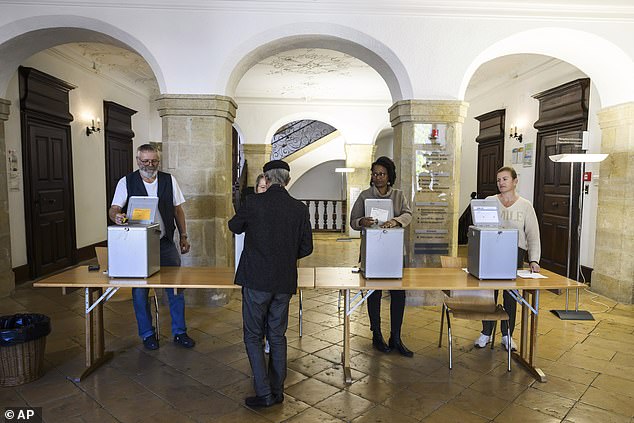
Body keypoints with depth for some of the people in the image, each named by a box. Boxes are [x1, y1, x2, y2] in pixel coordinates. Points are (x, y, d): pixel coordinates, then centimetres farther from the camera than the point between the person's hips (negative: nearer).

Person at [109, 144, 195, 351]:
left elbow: (178, 210, 11)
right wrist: (117, 216, -30)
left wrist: (183, 236, 6)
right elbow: (113, 209, -6)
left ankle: (179, 332, 19)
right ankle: (147, 334, 23)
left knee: (176, 287, 3)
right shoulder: (126, 182, 1)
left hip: (166, 243, 2)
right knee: (140, 291, 5)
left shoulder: (169, 180, 6)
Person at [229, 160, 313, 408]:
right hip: (285, 282, 3)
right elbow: (306, 247, 3)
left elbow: (234, 227, 10)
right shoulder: (300, 208, -2)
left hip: (256, 280, -3)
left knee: (253, 336, 10)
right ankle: (277, 392, 25)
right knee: (277, 337, 16)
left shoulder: (253, 203, -9)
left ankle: (264, 393, 9)